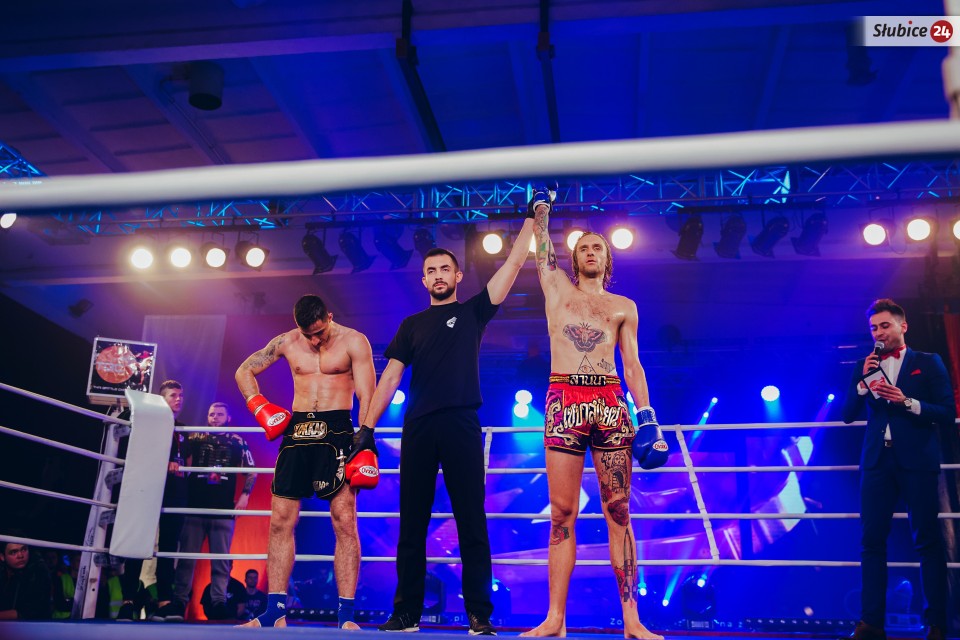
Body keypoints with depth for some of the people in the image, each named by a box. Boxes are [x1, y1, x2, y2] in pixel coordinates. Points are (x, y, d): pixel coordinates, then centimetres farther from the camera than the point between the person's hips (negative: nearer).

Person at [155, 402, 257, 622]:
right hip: (195, 507, 1)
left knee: (221, 561, -1)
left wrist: (245, 494, -1)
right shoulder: (195, 439, 11)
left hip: (224, 510, -1)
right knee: (186, 558, 0)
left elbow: (252, 471, 10)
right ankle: (178, 603, 5)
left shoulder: (237, 442, 9)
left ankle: (218, 605, 1)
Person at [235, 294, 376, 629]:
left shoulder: (354, 342, -3)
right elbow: (243, 371, 20)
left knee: (344, 520, -11)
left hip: (336, 430, -4)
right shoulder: (286, 342, 9)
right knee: (280, 520, 2)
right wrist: (260, 408, 5)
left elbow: (367, 397, -8)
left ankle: (346, 614, -7)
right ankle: (275, 611, 10)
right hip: (296, 431, 4)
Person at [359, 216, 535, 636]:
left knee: (471, 525, -1)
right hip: (418, 429, 3)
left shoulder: (472, 312, 10)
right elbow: (389, 379, 10)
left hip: (461, 427, -2)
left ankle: (479, 616, 4)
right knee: (412, 524, 6)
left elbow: (514, 263, 5)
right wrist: (367, 427, 2)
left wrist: (532, 218, 4)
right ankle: (406, 614, 14)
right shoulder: (412, 325, 15)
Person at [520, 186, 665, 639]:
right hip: (564, 400, 0)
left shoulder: (624, 307, 18)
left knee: (618, 512, -1)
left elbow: (633, 364, 12)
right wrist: (542, 203, 38)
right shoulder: (557, 289, 18)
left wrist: (646, 414, 1)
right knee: (562, 514, -1)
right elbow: (542, 243, 23)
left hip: (610, 403, 0)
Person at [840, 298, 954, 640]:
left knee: (928, 541, 0)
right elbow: (848, 414, 6)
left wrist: (907, 401, -15)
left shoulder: (928, 363, 4)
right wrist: (863, 381, -7)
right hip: (877, 461, 3)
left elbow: (947, 413, -3)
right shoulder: (865, 366, 12)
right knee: (871, 540, 1)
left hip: (916, 461, -3)